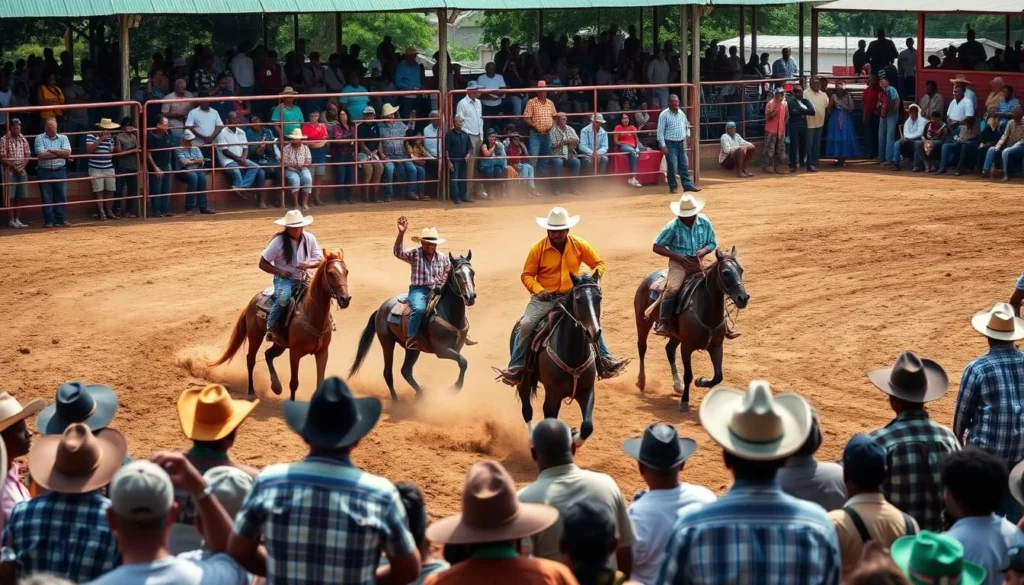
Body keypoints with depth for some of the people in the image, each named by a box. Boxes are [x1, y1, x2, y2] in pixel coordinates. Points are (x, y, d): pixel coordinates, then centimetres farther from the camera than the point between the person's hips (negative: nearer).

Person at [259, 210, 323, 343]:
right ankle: (271, 328, -21)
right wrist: (279, 271, -20)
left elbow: (320, 259, -1)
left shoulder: (309, 238, -2)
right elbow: (262, 263, -6)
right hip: (284, 279, -4)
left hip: (303, 279, 4)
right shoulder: (278, 241, -12)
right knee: (284, 297, -35)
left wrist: (309, 264, -23)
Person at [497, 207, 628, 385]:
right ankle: (516, 366, -11)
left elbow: (599, 263, 6)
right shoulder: (538, 249, -7)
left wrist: (595, 276, -16)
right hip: (544, 298, -2)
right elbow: (527, 275, -3)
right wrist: (538, 290, -22)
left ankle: (605, 361, 1)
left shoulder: (579, 245, -2)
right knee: (526, 324, -21)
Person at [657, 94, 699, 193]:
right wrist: (663, 145, -16)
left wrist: (687, 136, 6)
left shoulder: (681, 113, 8)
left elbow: (686, 126, 23)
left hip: (681, 143, 6)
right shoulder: (664, 114, -10)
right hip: (670, 144, -6)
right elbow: (660, 131, -11)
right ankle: (672, 187, 4)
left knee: (684, 165, 7)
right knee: (672, 166, -6)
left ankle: (687, 185, 12)